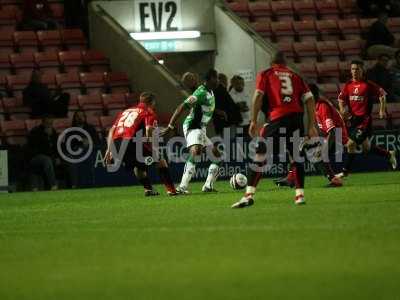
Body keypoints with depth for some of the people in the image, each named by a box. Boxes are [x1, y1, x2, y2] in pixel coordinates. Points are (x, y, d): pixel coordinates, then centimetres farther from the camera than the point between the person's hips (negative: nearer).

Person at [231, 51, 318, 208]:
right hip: (297, 116, 3)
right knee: (298, 156, 18)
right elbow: (309, 99, 13)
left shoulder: (265, 74, 15)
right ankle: (300, 195, 14)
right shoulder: (295, 76, 22)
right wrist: (311, 126, 13)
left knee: (260, 154, -1)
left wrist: (253, 121, -2)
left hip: (277, 118, -3)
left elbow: (258, 95, -1)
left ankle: (249, 195, -10)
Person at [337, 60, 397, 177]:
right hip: (353, 118, 6)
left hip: (365, 119, -6)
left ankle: (345, 171, -5)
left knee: (351, 143, -15)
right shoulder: (348, 85, 7)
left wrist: (382, 110, -8)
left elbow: (382, 94, 0)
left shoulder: (368, 85, -8)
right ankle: (389, 155, 37)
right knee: (366, 148, 15)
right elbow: (341, 98, 17)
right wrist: (342, 109, -2)